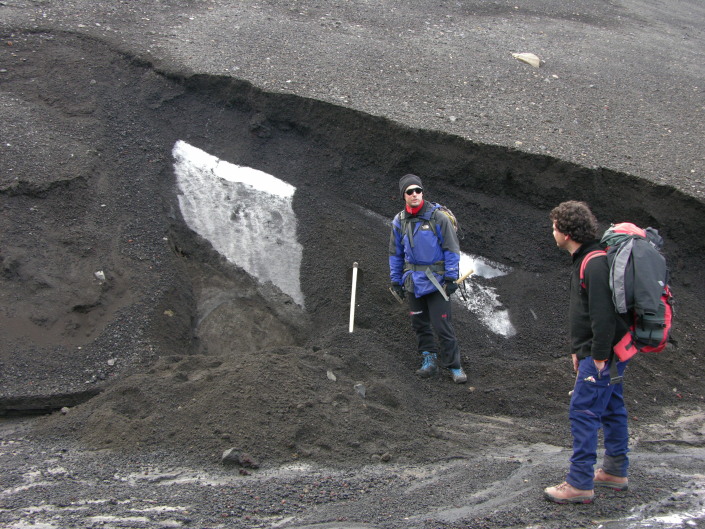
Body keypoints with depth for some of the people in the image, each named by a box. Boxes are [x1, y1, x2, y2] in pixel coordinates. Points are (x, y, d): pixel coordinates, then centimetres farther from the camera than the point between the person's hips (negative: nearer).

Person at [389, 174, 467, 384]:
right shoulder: (399, 222, 5)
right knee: (419, 323, 10)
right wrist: (396, 280, 11)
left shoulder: (438, 217, -9)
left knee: (442, 325, -6)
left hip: (436, 280, -5)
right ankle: (429, 360, 23)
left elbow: (451, 248, -6)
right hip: (413, 281, 5)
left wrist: (451, 278, -10)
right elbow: (395, 253, 14)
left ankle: (453, 365, 5)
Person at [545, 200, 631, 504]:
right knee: (611, 410, 17)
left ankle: (580, 484, -2)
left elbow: (603, 315, -25)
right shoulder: (587, 260, 14)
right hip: (606, 353, 11)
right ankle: (615, 472, 28)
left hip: (602, 355, -11)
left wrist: (599, 357, -23)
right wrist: (578, 350, 22)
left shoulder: (595, 264, -20)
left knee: (583, 413, -7)